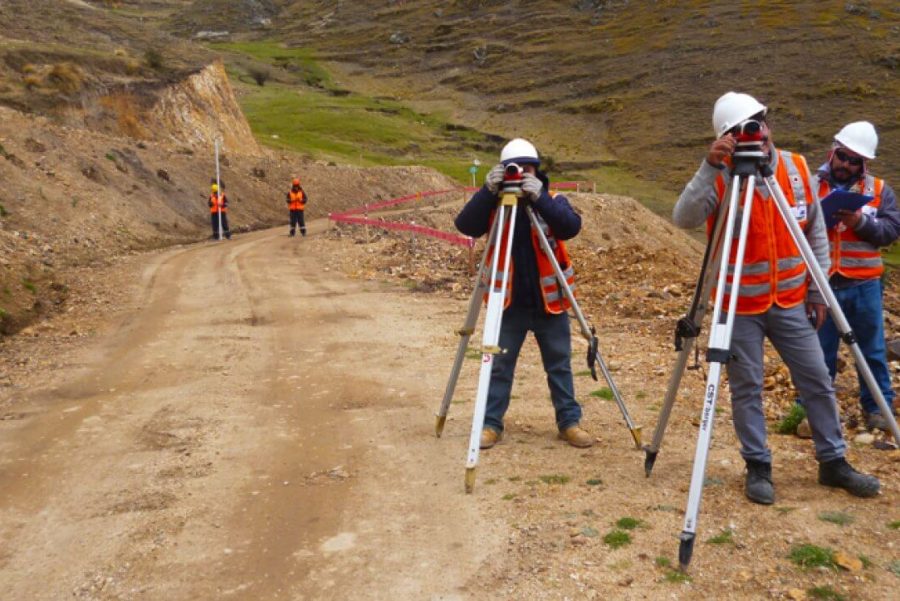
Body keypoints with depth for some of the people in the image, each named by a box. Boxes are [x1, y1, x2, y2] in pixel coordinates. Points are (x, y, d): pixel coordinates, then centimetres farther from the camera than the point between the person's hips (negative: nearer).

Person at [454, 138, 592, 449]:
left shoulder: (553, 201, -2)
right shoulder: (494, 204, -2)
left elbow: (572, 226, -21)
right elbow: (465, 225, -17)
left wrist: (540, 198, -33)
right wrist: (487, 191, -30)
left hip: (549, 301, 0)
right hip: (509, 303, 0)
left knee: (559, 365, 9)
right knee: (499, 365, 5)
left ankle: (570, 422, 21)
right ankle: (491, 423, 16)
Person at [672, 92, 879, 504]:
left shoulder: (797, 169, -1)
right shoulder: (720, 180, -12)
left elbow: (817, 233, 7)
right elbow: (683, 219, -30)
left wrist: (818, 289, 5)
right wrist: (710, 168, -37)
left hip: (791, 300, 4)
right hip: (740, 305, -3)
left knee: (818, 382, 10)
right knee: (747, 389, 4)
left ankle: (834, 462, 26)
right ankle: (758, 467, 20)